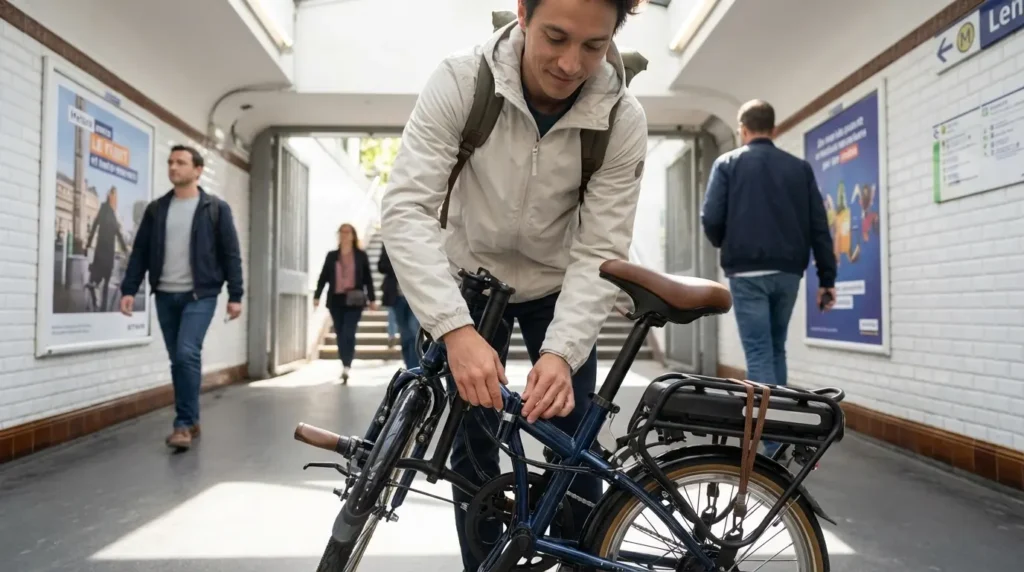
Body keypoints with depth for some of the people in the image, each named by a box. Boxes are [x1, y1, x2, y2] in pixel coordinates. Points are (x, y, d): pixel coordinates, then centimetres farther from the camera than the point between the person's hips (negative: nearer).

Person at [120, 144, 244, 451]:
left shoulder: (216, 208, -1)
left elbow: (231, 254, -2)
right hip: (165, 296, 4)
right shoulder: (156, 209, 10)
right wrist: (129, 289, 0)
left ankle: (184, 423, -7)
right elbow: (140, 252, 9)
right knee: (177, 360, 9)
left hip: (200, 295, -4)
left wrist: (235, 295, -7)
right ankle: (191, 421, 21)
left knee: (187, 354, -16)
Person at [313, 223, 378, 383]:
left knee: (348, 334, -14)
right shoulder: (331, 256, 9)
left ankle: (346, 368, -18)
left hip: (354, 301, -3)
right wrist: (317, 296, -1)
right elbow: (323, 277, 8)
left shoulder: (361, 256, 4)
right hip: (336, 300, 3)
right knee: (340, 335, 6)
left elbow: (368, 279, 5)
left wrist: (372, 299, 2)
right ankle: (345, 366, 16)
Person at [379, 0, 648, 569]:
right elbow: (406, 208, -31)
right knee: (471, 447, 4)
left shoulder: (623, 120, -22)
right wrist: (455, 329, -42)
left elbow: (600, 254, -21)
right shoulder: (460, 80, -26)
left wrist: (561, 351, -36)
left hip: (557, 287, 1)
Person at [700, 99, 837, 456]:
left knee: (759, 354, -2)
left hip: (747, 272, -4)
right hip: (788, 272, 4)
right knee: (776, 350, 19)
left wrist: (726, 246, 13)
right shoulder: (799, 168, 12)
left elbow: (711, 218, -8)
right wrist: (827, 278, 9)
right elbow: (819, 227, 7)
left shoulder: (728, 164, 3)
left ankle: (776, 446, -5)